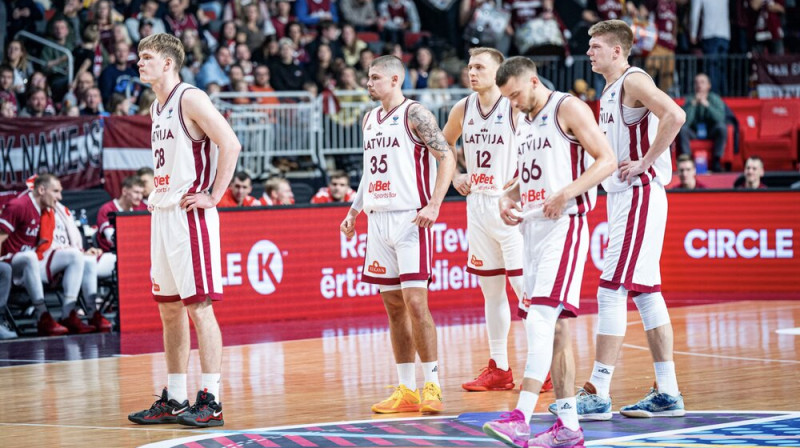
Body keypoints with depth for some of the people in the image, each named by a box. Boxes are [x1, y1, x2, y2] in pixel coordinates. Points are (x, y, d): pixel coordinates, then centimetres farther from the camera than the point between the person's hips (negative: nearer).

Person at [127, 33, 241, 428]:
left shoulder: (190, 99, -11)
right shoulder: (157, 107, 17)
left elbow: (230, 145, -20)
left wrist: (213, 196, -18)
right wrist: (158, 192, 16)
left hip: (189, 215, -9)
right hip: (162, 214, 9)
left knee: (198, 305, -8)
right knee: (169, 307, 11)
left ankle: (211, 400, -6)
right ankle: (173, 399, 16)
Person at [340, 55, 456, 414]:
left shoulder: (415, 115, -7)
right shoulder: (370, 119, 16)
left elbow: (446, 156, -12)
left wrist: (434, 205, -21)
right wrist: (354, 210, 19)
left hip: (410, 219, -7)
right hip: (379, 219, 7)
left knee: (415, 302, -12)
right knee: (394, 306, 7)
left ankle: (432, 386, -5)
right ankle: (406, 390, 10)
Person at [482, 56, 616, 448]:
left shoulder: (568, 108, -6)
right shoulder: (523, 122, 18)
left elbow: (607, 160, -11)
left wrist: (565, 194, -23)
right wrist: (507, 199, 8)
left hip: (564, 226, -9)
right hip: (532, 229, 9)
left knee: (541, 319, -18)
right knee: (555, 329, 7)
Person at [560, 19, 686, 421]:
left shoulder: (634, 81, -12)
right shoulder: (610, 91, 17)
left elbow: (675, 116, -28)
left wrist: (643, 163, -23)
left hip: (640, 195, -10)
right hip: (621, 196, 10)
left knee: (612, 291, -11)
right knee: (646, 293, 10)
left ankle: (598, 394, -11)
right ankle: (667, 394, 12)